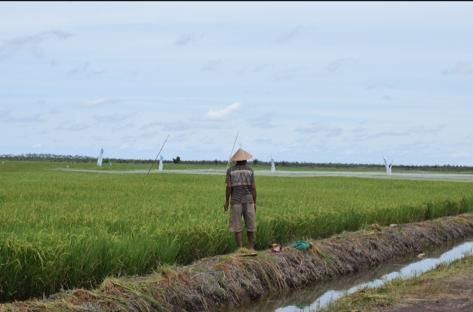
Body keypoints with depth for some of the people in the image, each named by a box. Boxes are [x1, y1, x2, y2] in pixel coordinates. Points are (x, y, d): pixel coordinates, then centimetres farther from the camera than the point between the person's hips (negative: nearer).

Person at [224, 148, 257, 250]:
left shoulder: (230, 170, -1)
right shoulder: (249, 170, 0)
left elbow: (228, 187, -6)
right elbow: (253, 188, -3)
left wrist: (226, 201, 4)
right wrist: (255, 203, 4)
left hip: (236, 201, -1)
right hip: (248, 201, 1)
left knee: (237, 227, 3)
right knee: (251, 226, 8)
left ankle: (240, 249, -1)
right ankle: (251, 248, 7)